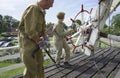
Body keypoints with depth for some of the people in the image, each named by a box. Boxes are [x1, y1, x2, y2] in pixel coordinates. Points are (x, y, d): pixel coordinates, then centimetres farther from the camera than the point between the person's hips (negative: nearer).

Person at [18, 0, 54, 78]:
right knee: (31, 68, -6)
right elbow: (30, 31, -26)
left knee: (40, 64, 14)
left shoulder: (42, 11, 9)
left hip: (36, 41, 9)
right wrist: (39, 41, -14)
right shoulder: (33, 8, -22)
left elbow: (43, 27, 14)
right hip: (27, 41, -9)